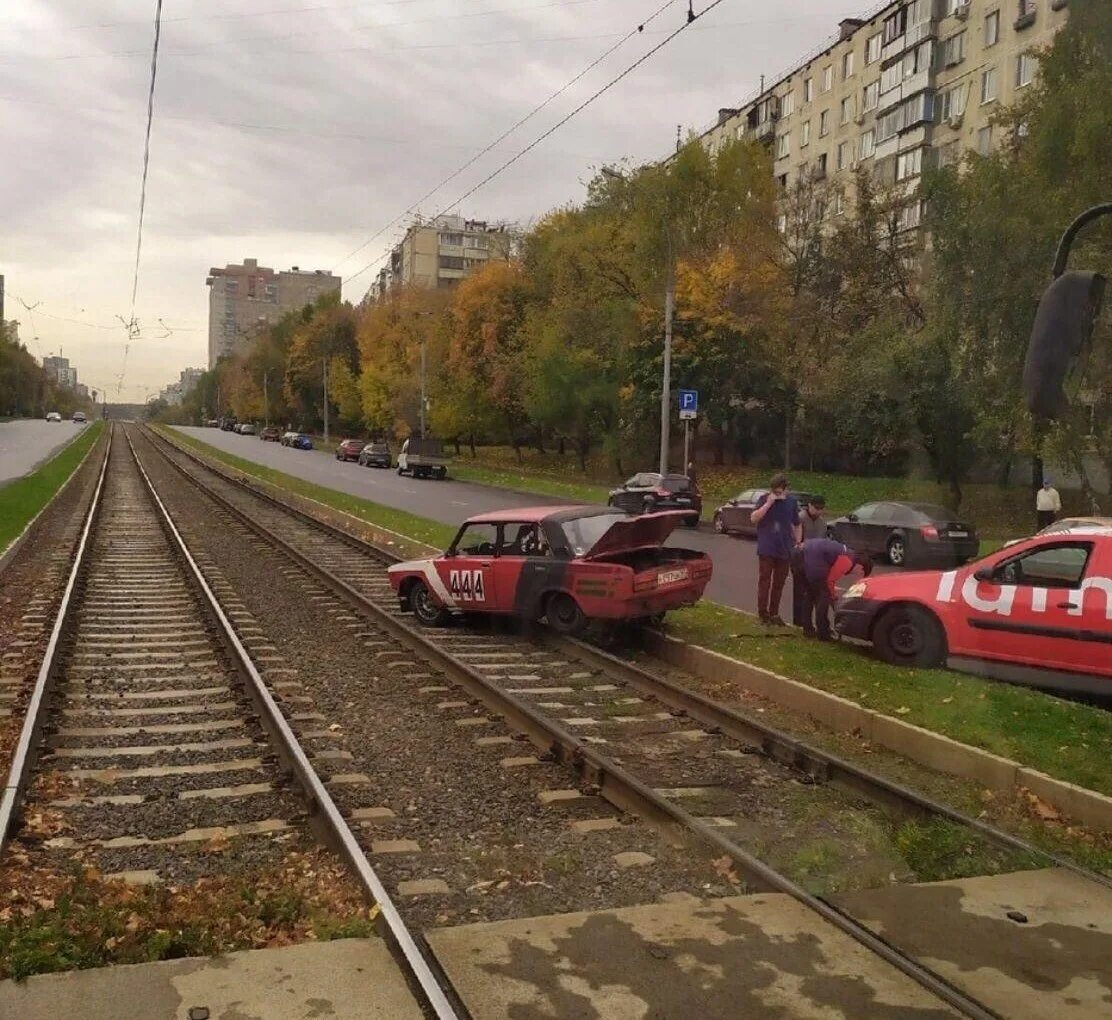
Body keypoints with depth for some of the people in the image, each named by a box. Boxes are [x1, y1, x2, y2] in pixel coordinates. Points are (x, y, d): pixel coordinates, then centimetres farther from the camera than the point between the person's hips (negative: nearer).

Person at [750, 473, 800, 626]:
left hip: (784, 550, 3)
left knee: (779, 583, 9)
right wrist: (768, 503, -22)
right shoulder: (764, 499, -5)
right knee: (764, 581, -1)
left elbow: (796, 524, 14)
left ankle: (774, 614, 19)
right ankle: (763, 613, 5)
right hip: (766, 549, -3)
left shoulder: (791, 501, 4)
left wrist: (798, 542, 8)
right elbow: (754, 518, -16)